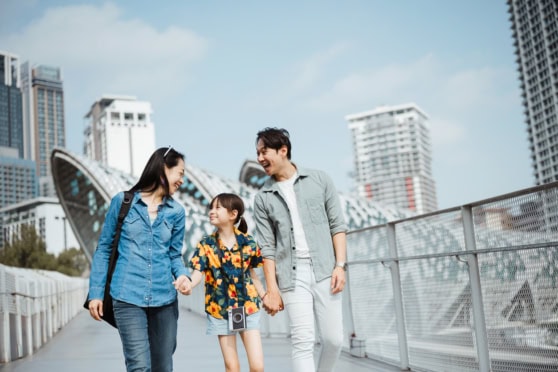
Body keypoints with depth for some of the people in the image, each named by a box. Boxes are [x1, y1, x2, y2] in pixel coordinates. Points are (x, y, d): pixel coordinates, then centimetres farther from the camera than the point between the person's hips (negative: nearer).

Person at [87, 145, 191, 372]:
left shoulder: (176, 212, 8)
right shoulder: (122, 201, 0)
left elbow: (175, 254, 12)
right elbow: (104, 248, 4)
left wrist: (182, 275, -10)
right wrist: (96, 292, 1)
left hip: (165, 299, 4)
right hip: (128, 298, -4)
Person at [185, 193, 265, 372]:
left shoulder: (247, 242, -3)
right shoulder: (206, 244, -4)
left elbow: (252, 274, 8)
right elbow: (197, 273, -14)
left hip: (248, 306, 0)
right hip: (220, 309, 0)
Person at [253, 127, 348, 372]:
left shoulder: (319, 180, 6)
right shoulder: (263, 198, 6)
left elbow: (337, 226, 4)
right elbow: (267, 247, 3)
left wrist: (340, 265, -6)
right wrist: (272, 289, -4)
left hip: (325, 271, 0)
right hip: (292, 276, 0)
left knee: (333, 339, 2)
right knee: (303, 343, -6)